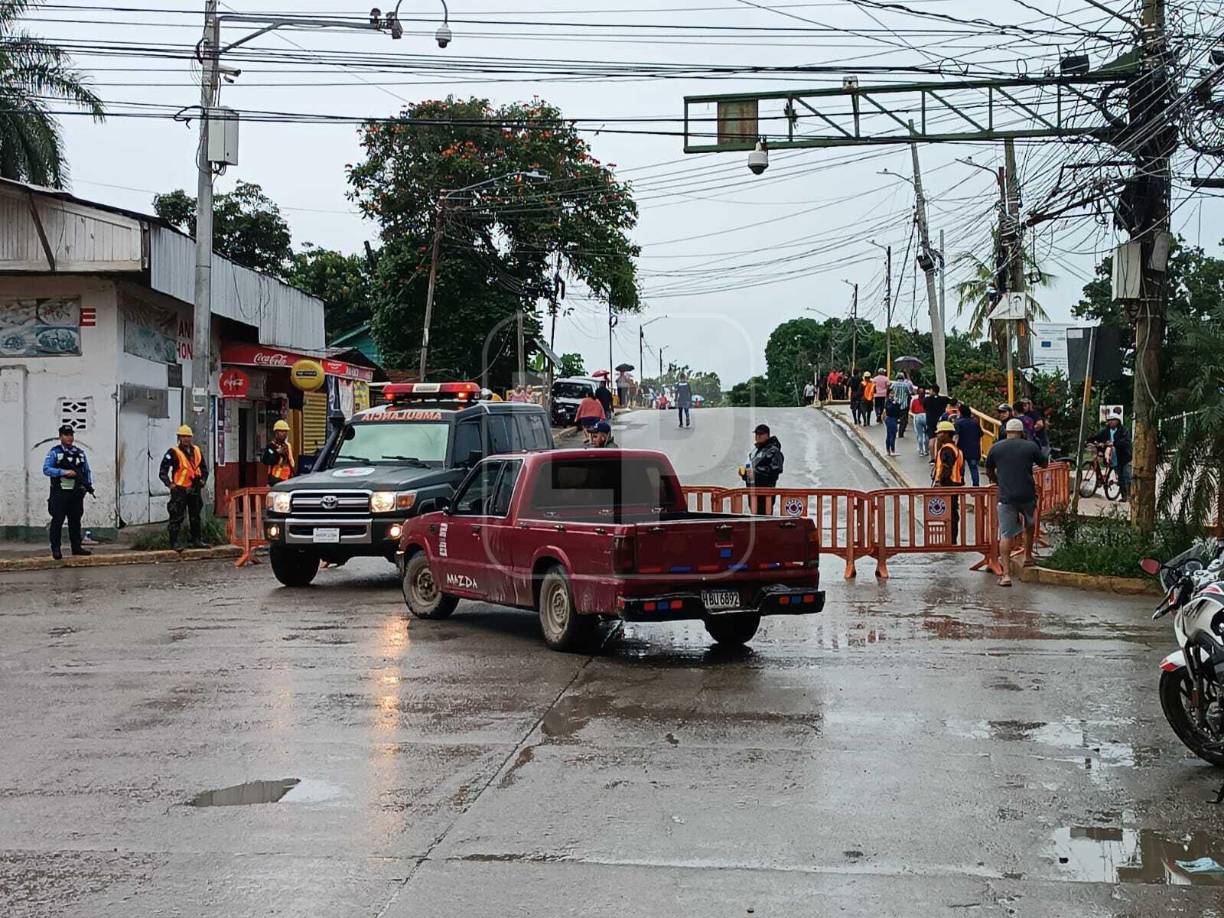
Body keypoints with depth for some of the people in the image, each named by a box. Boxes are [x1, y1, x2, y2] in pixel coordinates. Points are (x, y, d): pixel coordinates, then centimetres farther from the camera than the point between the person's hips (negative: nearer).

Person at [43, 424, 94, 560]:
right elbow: (46, 469, -10)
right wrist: (64, 472, -19)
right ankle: (56, 549, 0)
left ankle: (76, 546, 17)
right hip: (60, 493, -5)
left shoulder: (80, 453, 13)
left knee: (75, 521, 10)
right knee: (57, 521, -4)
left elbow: (87, 471, 18)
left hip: (76, 493, 5)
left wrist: (89, 484, 2)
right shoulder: (55, 452, -1)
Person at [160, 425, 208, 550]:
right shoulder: (173, 453, -9)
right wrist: (170, 484, -14)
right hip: (179, 490, -6)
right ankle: (174, 543, -3)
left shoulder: (197, 451, 11)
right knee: (177, 517, -6)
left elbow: (204, 468, 24)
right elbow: (163, 471, -9)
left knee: (195, 516, 12)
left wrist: (202, 480, 12)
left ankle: (196, 541, 20)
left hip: (194, 489, 6)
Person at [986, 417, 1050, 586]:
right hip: (1028, 495, 1)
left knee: (1006, 534, -1)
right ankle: (1028, 557, 38)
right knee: (1029, 525, 29)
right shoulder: (1030, 446, 1)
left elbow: (989, 471, 15)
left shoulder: (996, 448, 4)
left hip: (1006, 496, -1)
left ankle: (1006, 574, -8)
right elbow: (1045, 464, 14)